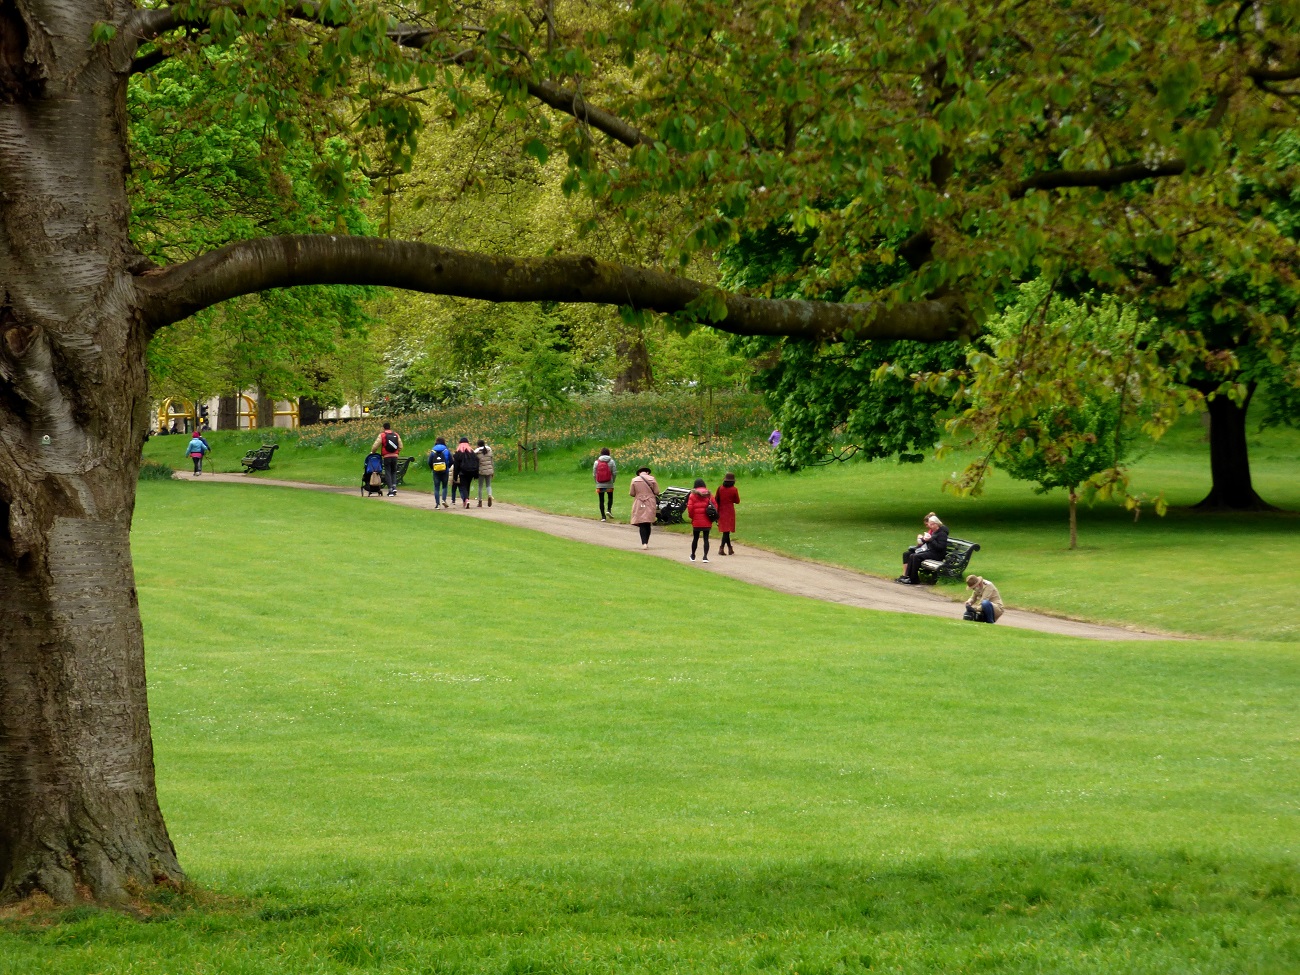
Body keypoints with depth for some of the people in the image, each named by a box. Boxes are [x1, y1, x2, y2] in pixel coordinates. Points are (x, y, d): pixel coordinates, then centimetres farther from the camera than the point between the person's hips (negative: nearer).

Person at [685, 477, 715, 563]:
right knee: (706, 538, 3)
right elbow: (715, 506, 0)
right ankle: (705, 556, -8)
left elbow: (690, 508, -11)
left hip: (696, 521, -1)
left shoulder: (693, 495, -5)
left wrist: (692, 516, 6)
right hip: (707, 521, 1)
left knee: (695, 538, 13)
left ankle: (693, 556, 26)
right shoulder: (708, 494, 1)